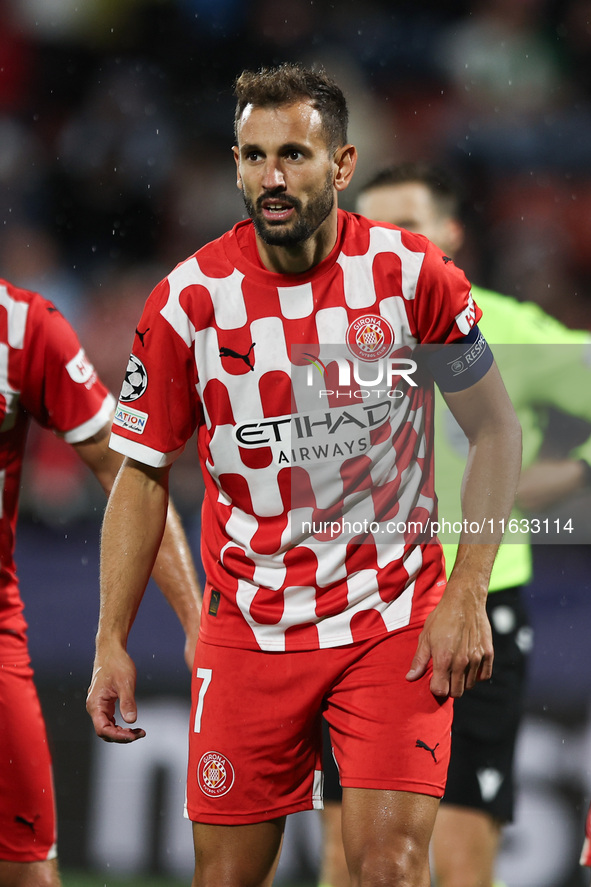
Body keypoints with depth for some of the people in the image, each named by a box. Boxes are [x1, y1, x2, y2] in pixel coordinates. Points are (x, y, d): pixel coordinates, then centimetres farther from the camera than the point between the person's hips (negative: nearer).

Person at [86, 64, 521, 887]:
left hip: (395, 621, -1)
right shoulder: (189, 300, -6)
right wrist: (111, 642, -2)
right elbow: (144, 473, 3)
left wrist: (467, 597, -6)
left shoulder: (414, 274, -8)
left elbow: (496, 431, 2)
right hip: (248, 627, 1)